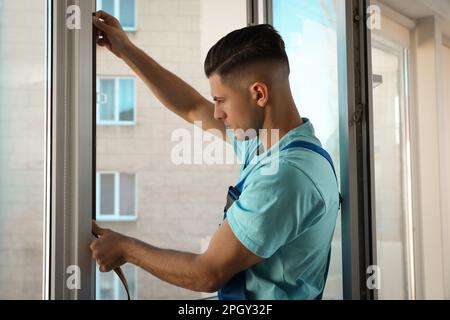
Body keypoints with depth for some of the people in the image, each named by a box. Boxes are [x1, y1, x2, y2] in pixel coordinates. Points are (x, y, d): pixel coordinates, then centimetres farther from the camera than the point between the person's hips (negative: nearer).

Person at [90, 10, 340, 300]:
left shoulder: (287, 178, -24)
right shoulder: (268, 140, 3)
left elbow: (208, 275, -19)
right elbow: (193, 109, 18)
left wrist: (127, 249, -5)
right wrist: (126, 49, 20)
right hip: (247, 295, 8)